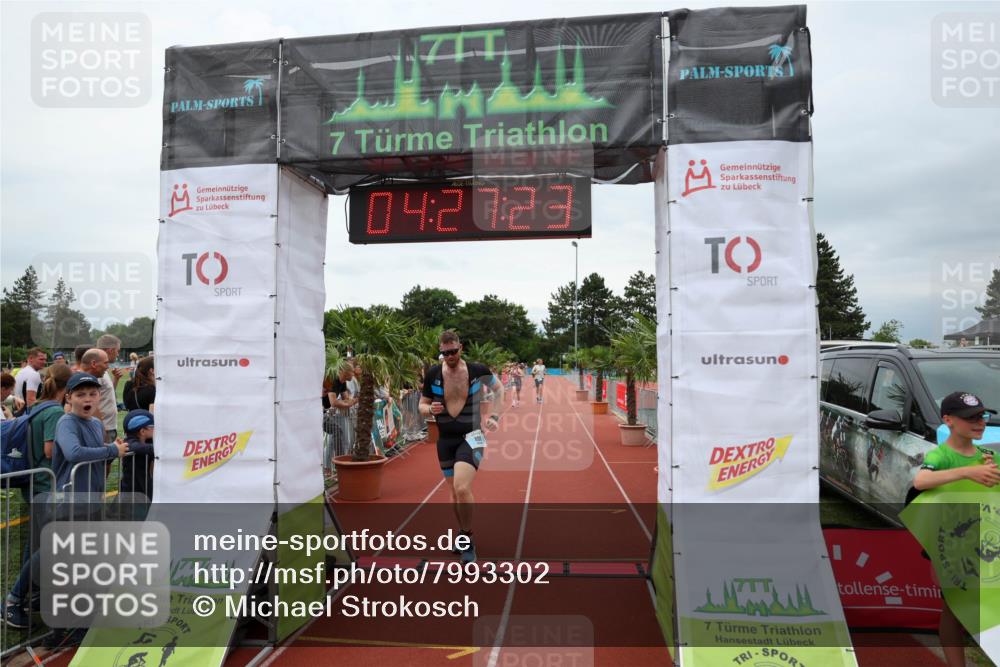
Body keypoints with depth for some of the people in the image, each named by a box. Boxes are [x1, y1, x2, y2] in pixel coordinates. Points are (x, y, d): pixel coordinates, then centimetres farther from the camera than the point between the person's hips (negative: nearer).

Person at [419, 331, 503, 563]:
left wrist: (494, 416, -1)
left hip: (471, 437, -3)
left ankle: (467, 539, -1)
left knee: (462, 488, -21)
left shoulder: (477, 370, -8)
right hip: (445, 439, 3)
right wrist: (430, 409, -17)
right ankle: (463, 533, 36)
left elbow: (499, 389, 10)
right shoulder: (433, 374, -4)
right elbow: (422, 405, 6)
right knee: (455, 492, 13)